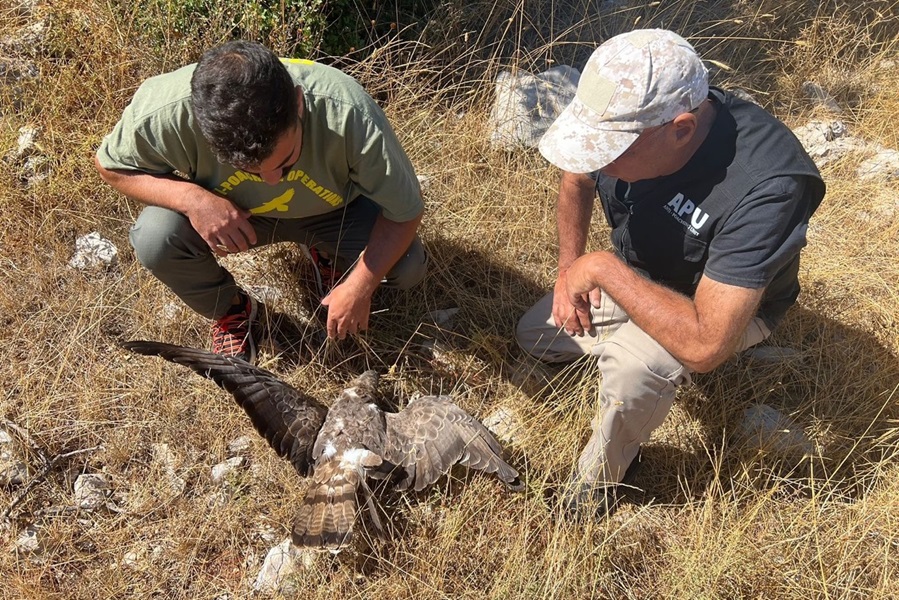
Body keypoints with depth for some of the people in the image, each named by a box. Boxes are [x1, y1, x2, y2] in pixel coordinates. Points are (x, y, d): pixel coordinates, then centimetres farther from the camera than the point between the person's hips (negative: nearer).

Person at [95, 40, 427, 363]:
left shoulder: (347, 113, -39)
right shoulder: (166, 112, -36)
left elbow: (406, 209, -24)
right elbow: (109, 165, -15)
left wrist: (360, 287, -29)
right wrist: (191, 198, -33)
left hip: (333, 212, 0)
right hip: (230, 211, 1)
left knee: (408, 266, -21)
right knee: (154, 240, -27)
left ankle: (327, 256, 14)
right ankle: (231, 312, 6)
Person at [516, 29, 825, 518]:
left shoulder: (767, 187, -42)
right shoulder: (623, 113, -25)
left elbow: (704, 346, -45)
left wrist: (602, 268, -38)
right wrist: (570, 270, -9)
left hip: (726, 305, -6)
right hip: (635, 272, 6)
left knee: (635, 364, -36)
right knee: (535, 337, 13)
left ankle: (604, 470, -5)